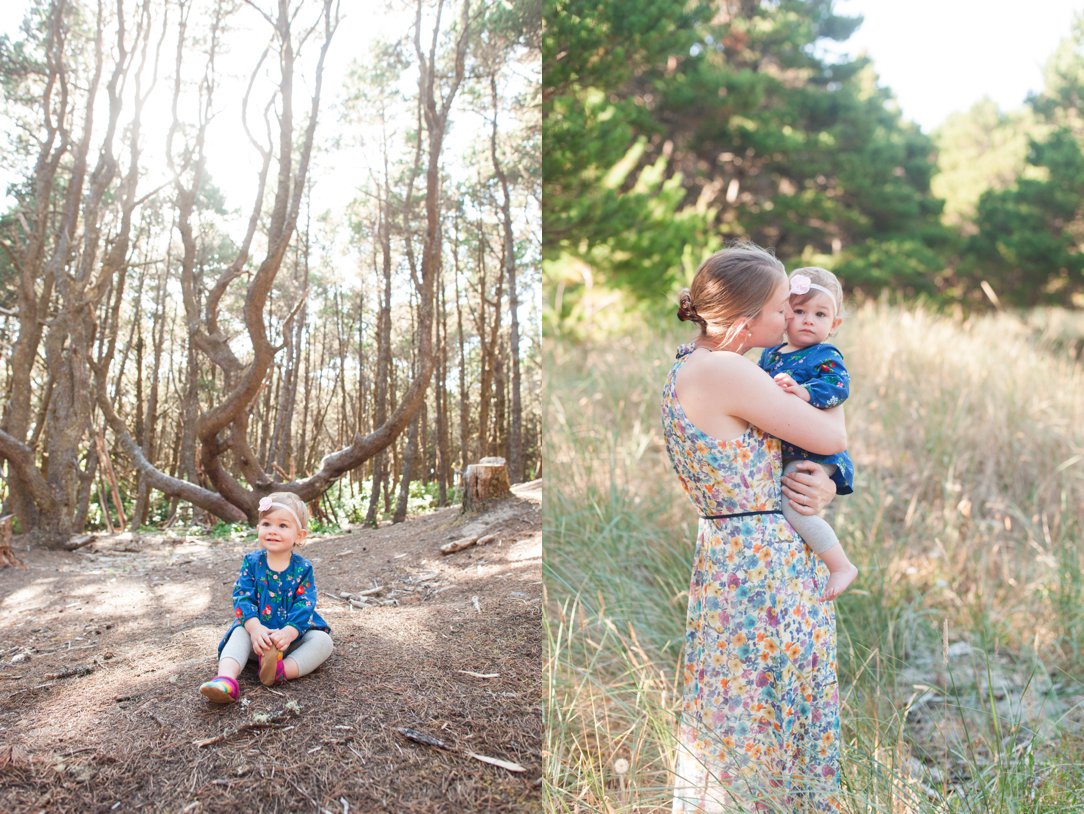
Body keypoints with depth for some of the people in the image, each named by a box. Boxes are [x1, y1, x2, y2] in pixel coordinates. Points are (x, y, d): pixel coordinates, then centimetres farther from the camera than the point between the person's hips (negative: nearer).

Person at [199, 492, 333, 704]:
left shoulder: (303, 568, -5)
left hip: (294, 633, 0)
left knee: (323, 641, -24)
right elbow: (242, 597, -12)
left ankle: (282, 670, -47)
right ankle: (226, 679, -51)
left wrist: (288, 632, -35)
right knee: (240, 632, -28)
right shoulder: (252, 562, -2)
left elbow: (304, 605, -15)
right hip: (257, 629, 1)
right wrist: (255, 628, -31)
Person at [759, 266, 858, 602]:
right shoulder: (770, 354, 12)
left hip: (814, 452, -9)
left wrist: (802, 392, -41)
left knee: (793, 506, -25)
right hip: (778, 453, 9)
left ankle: (842, 566, -9)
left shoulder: (826, 356, -8)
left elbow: (838, 386, -27)